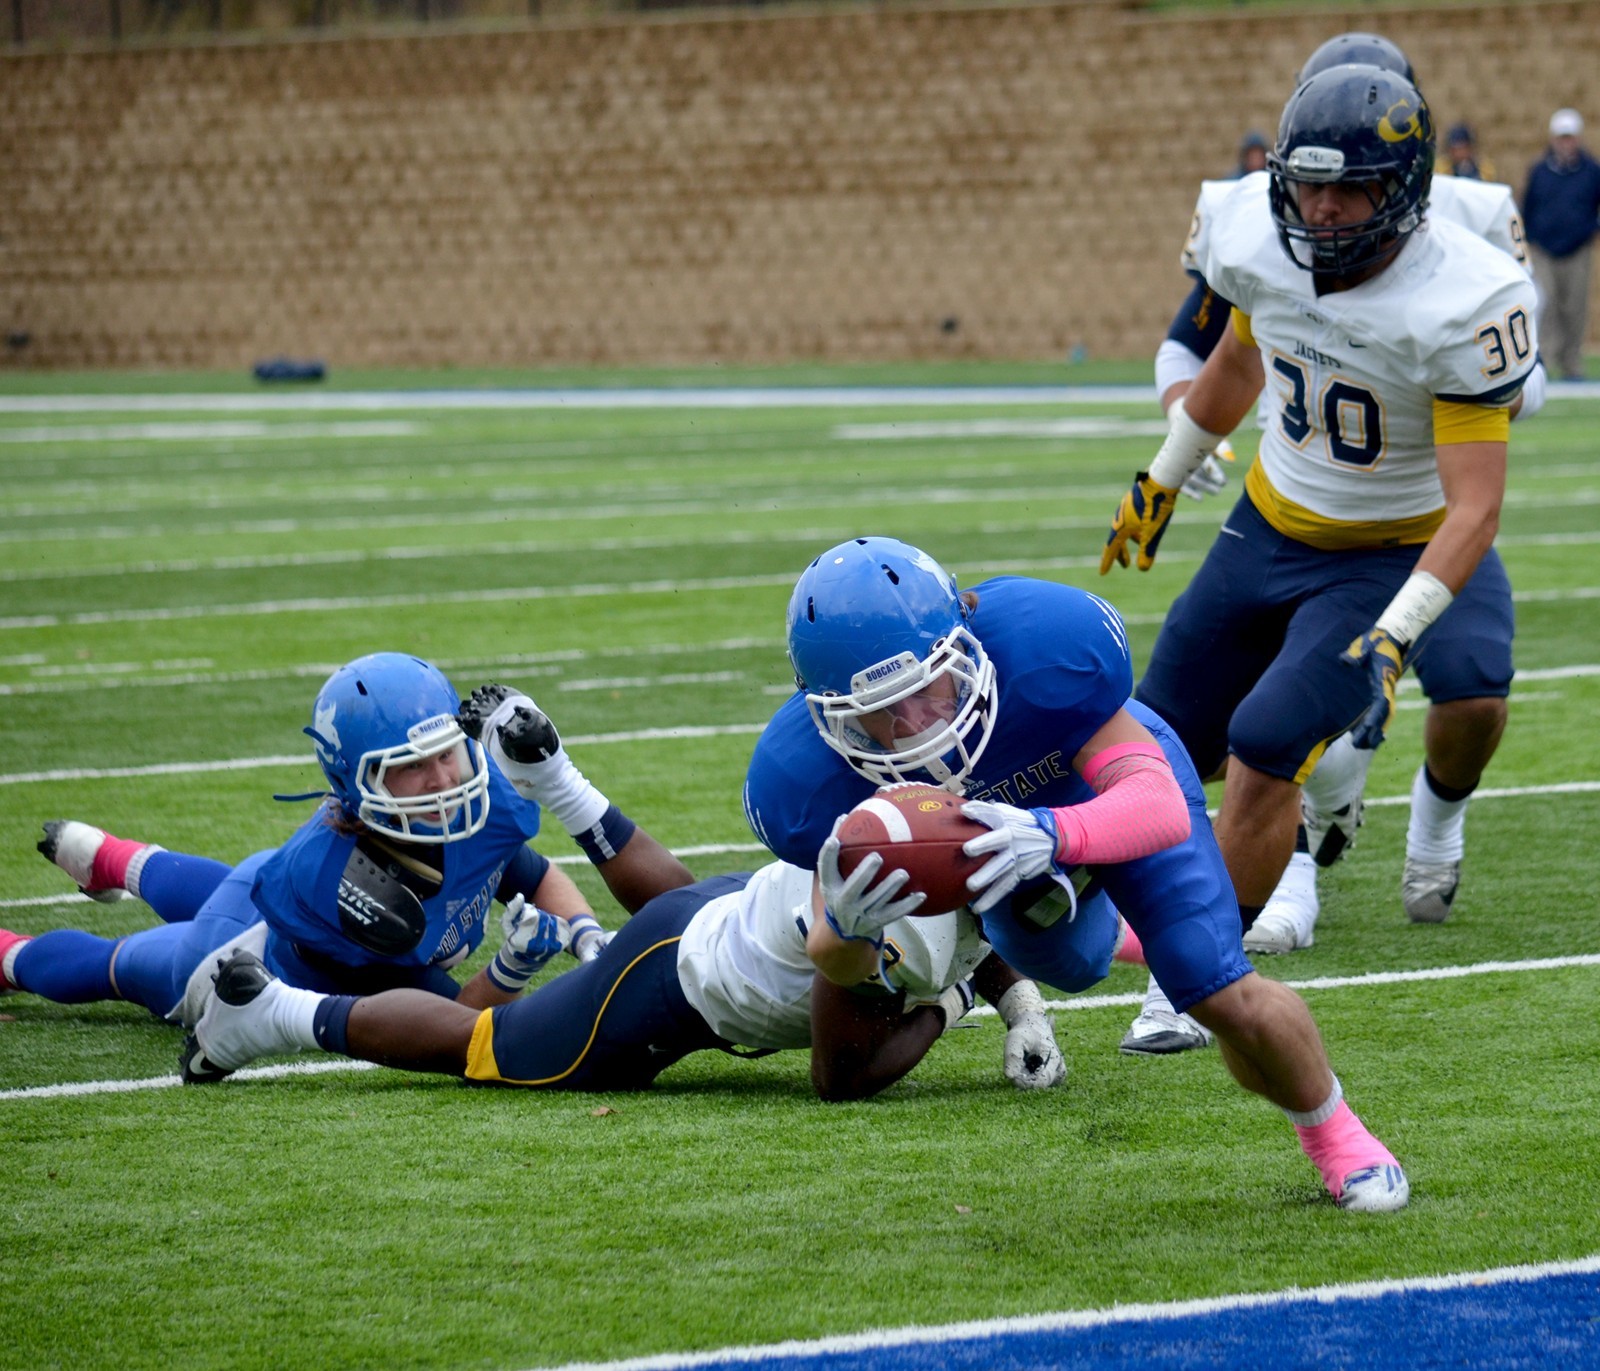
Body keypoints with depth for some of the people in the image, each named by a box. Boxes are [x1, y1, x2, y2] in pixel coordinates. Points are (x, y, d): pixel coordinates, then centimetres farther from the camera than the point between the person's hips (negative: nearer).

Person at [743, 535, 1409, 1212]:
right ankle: (1103, 922, 68)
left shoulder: (1047, 644, -47)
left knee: (1228, 999, -12)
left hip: (1114, 784, -3)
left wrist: (1051, 835, -70)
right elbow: (838, 967, -28)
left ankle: (1333, 1131, 19)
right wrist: (848, 926, -54)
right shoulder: (806, 776, -39)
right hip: (1004, 821, 3)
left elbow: (1160, 808, -49)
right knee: (1070, 966, 30)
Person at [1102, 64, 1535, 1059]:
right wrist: (1164, 480, 23)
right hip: (1270, 529, 6)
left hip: (1394, 558, -6)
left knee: (1265, 751, -19)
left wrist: (1390, 640, -36)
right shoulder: (1260, 242, -13)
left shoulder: (1463, 304, -29)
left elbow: (1476, 505, -27)